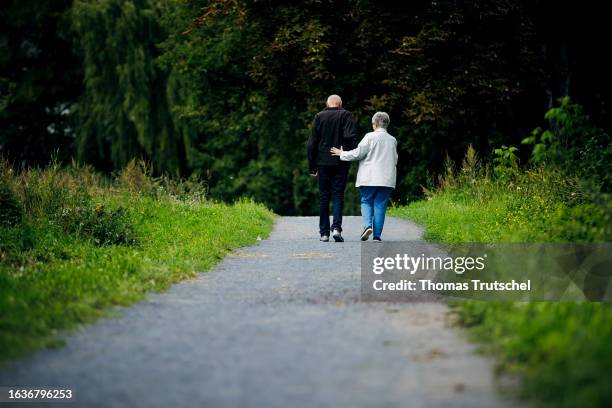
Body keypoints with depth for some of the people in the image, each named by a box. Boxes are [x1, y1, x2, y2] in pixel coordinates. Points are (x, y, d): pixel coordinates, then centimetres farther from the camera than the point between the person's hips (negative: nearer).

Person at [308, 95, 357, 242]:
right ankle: (336, 227, -15)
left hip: (323, 163, 1)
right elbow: (350, 136, -14)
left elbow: (312, 143, 3)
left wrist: (312, 166, 7)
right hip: (341, 163, -1)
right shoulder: (346, 115, 1)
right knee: (338, 195, 3)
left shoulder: (319, 116, 5)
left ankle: (324, 233, 5)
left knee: (324, 197, 7)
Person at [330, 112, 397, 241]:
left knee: (366, 202, 10)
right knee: (380, 205, 4)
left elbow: (358, 153, -7)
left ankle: (368, 225, -14)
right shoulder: (393, 140, 10)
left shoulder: (370, 137, -6)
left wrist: (342, 153, 6)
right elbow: (395, 160, 16)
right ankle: (377, 235, -1)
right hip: (387, 179, 3)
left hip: (369, 177, -3)